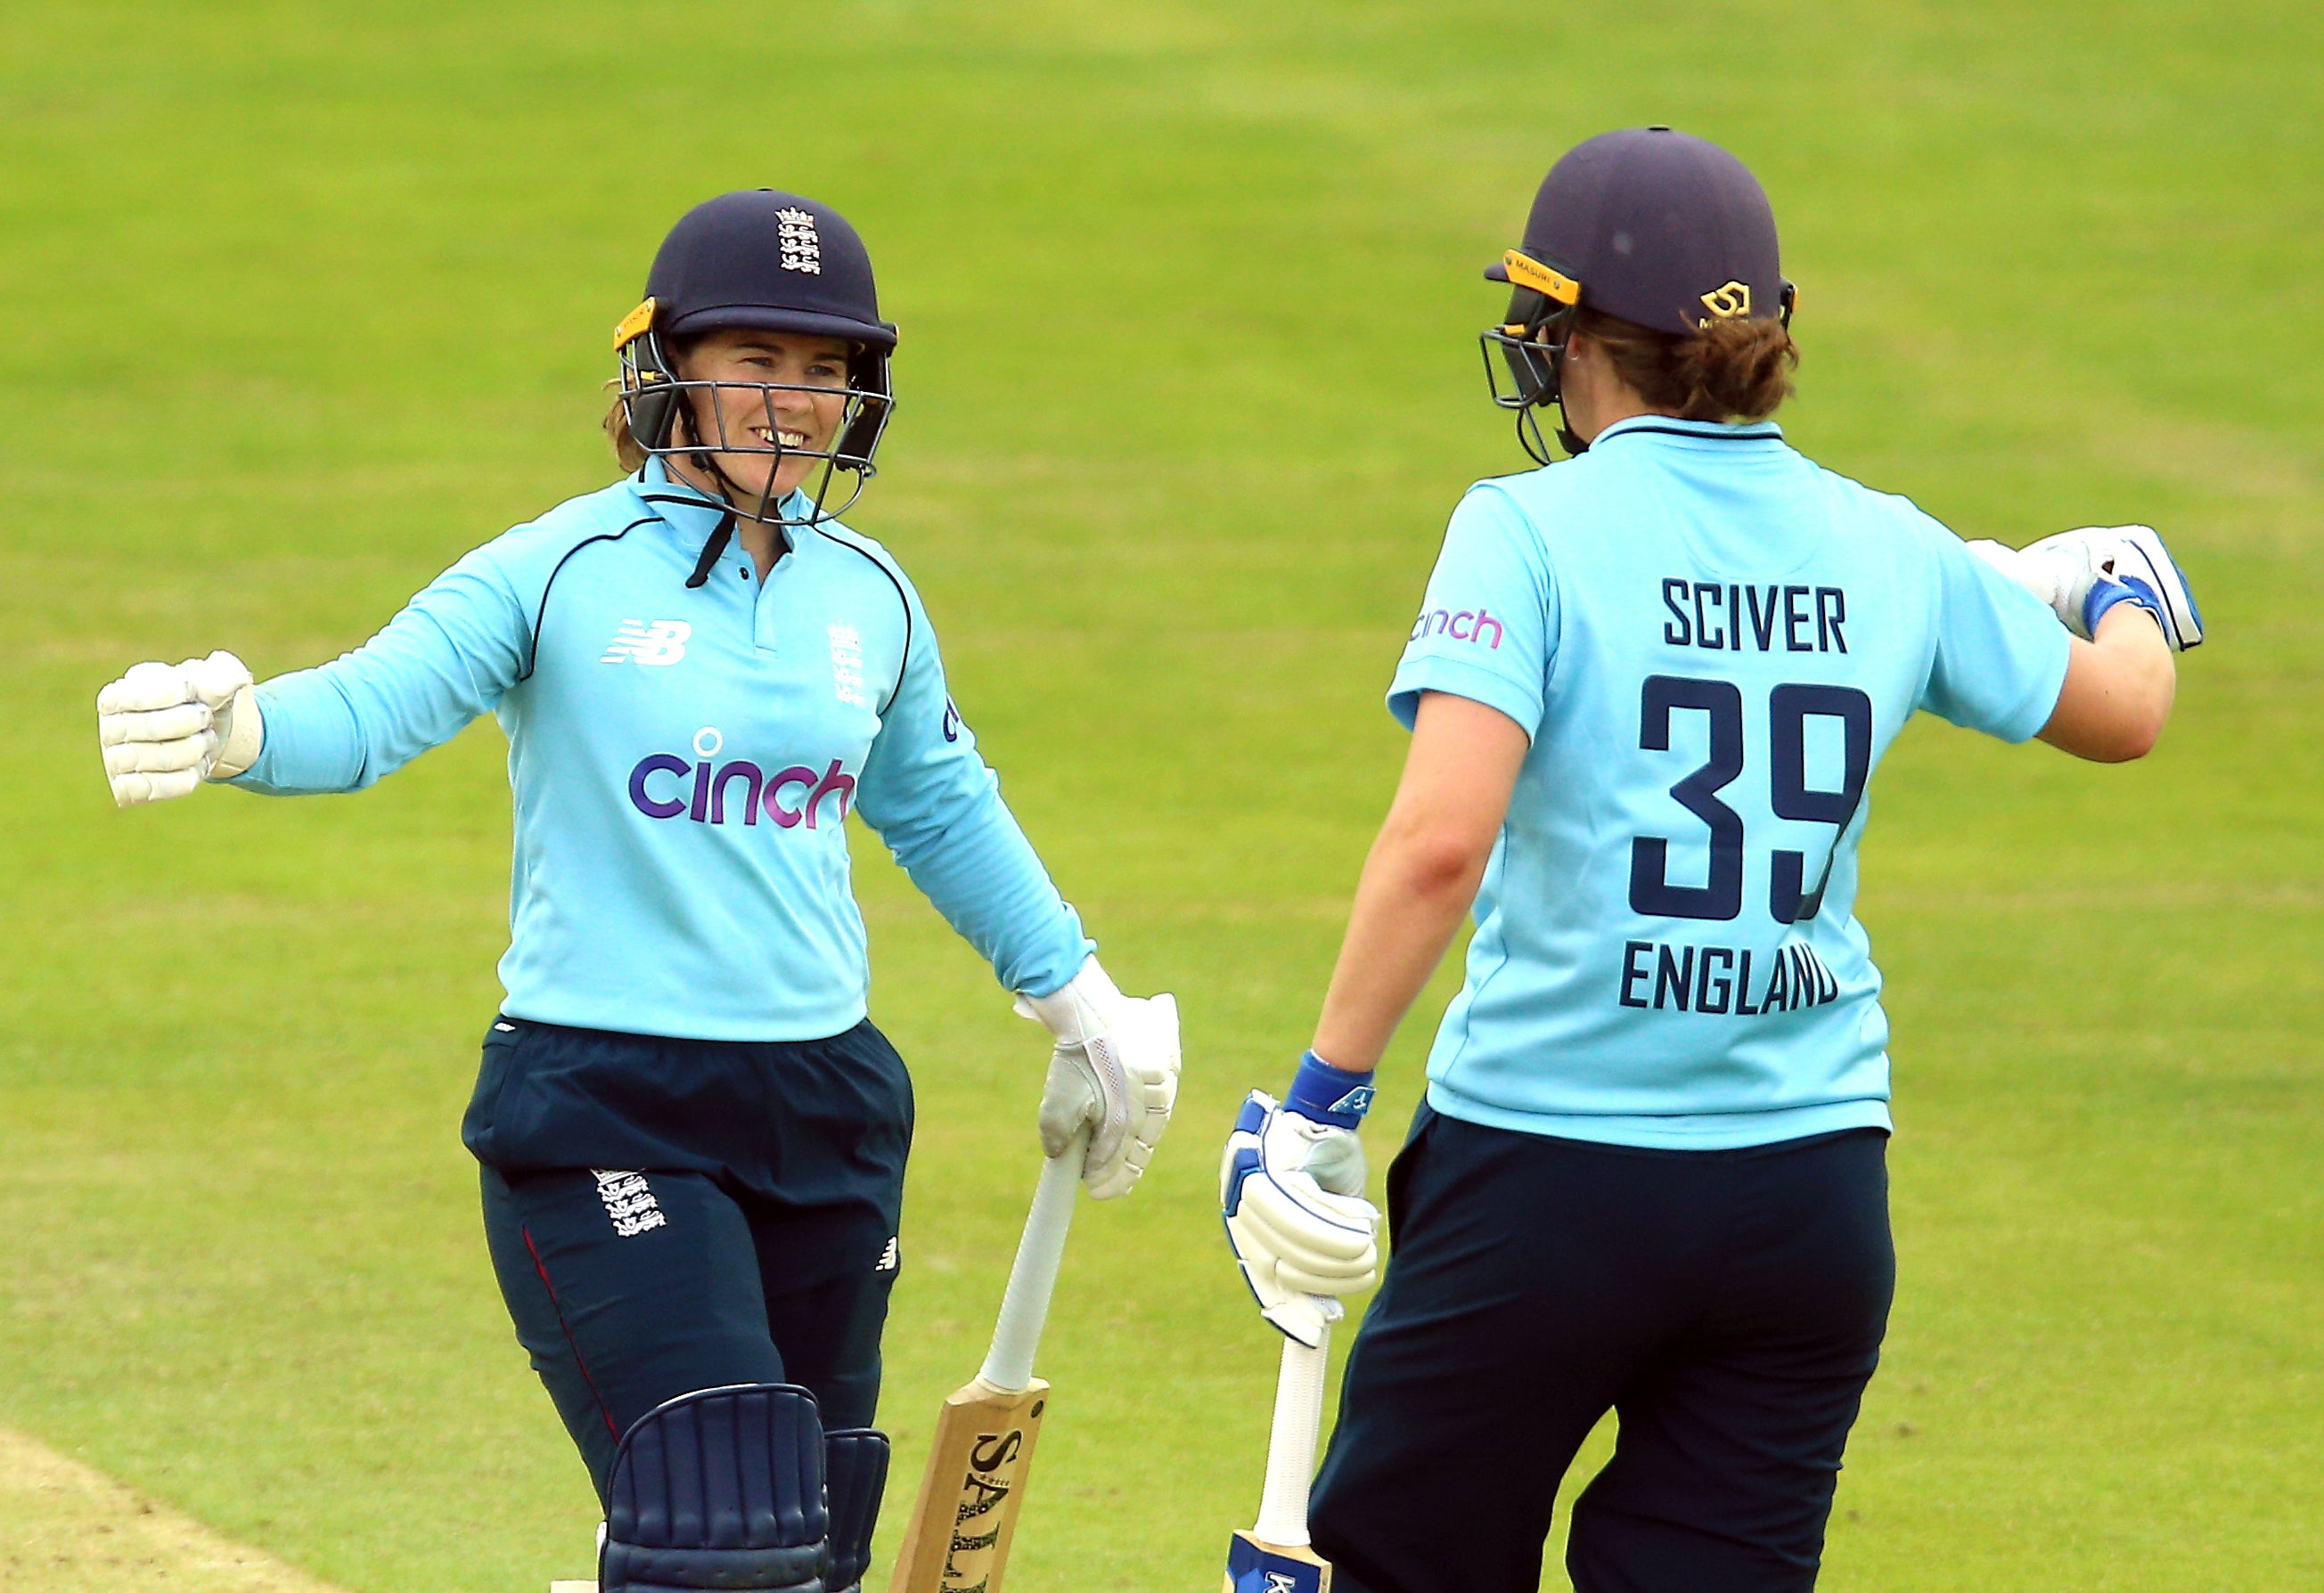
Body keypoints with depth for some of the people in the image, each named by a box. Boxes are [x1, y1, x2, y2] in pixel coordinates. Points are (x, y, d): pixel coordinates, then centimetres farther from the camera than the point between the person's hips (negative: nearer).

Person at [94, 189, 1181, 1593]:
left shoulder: (868, 597, 9)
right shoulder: (562, 575, -6)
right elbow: (373, 706, -19)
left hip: (828, 1111, 6)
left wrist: (1083, 1005, 31)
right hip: (600, 1112, -6)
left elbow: (941, 808, 25)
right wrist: (234, 728, -41)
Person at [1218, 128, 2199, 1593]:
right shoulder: (1893, 553, 5)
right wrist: (2119, 592, 44)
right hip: (1813, 1183, 4)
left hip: (1547, 1166, -4)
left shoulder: (1535, 533, -9)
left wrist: (1321, 1099, -17)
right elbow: (2125, 711, 22)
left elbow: (1441, 839, -22)